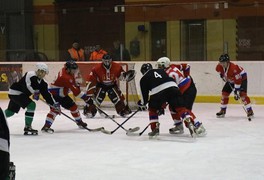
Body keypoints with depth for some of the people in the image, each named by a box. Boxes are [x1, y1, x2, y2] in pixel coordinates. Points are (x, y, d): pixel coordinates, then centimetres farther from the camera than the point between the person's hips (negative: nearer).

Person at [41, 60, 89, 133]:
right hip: (54, 94, -10)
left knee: (73, 106, 13)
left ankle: (79, 122, 31)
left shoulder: (66, 70, -3)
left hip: (62, 94, 10)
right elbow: (75, 90, -32)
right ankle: (46, 126, -31)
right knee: (55, 109, -25)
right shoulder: (66, 78, -31)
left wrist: (76, 83, 9)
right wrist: (85, 97, -31)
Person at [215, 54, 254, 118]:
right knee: (224, 93, 1)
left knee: (242, 94, -23)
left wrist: (236, 92, -37)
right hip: (231, 80, 7)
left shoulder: (234, 68, -40)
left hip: (241, 78, -7)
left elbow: (238, 81, -37)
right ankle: (223, 110, 14)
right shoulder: (219, 67, -19)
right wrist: (222, 76, 3)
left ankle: (250, 111, -20)